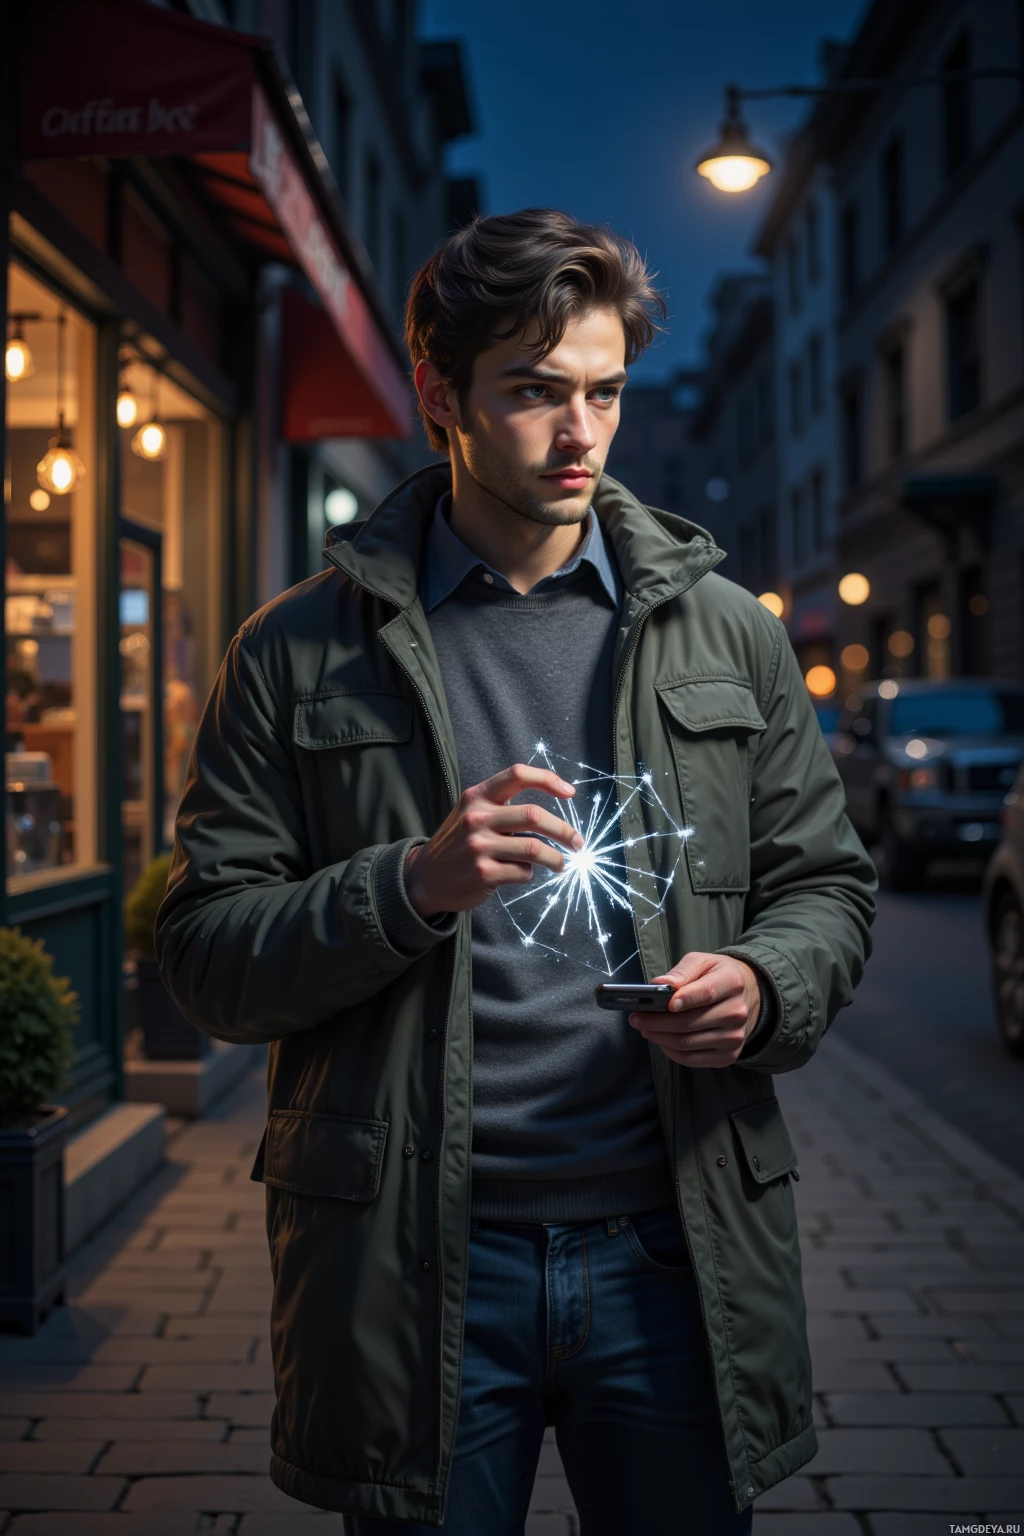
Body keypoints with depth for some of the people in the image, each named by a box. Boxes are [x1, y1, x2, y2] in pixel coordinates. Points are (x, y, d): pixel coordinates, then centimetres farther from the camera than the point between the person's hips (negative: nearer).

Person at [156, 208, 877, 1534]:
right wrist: (413, 886, -18)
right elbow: (205, 956, -2)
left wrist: (762, 986, -10)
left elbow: (825, 886, 12)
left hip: (674, 1251, 2)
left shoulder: (725, 632, 7)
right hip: (416, 1267, -1)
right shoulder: (300, 656, 1)